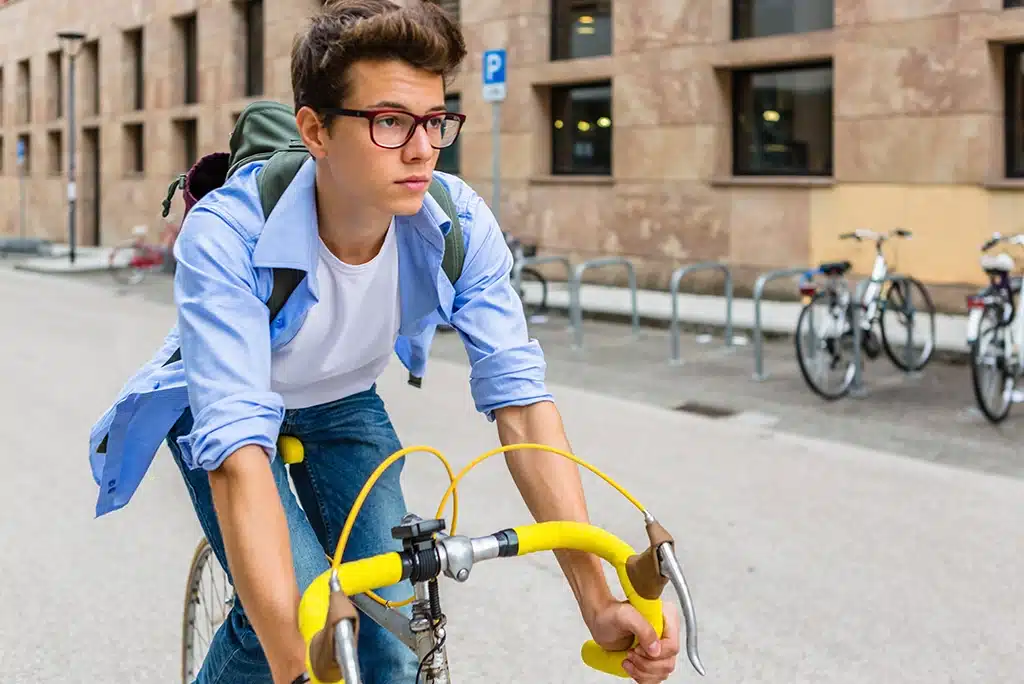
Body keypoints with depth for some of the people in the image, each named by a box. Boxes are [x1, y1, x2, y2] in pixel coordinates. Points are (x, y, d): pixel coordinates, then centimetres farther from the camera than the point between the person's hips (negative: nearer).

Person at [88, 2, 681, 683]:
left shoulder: (460, 224, -27)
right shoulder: (227, 236, -38)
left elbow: (522, 402, -27)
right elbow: (238, 453, -45)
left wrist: (599, 602, -35)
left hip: (344, 403, 3)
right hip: (224, 404, -3)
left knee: (393, 622, -12)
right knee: (298, 615, -24)